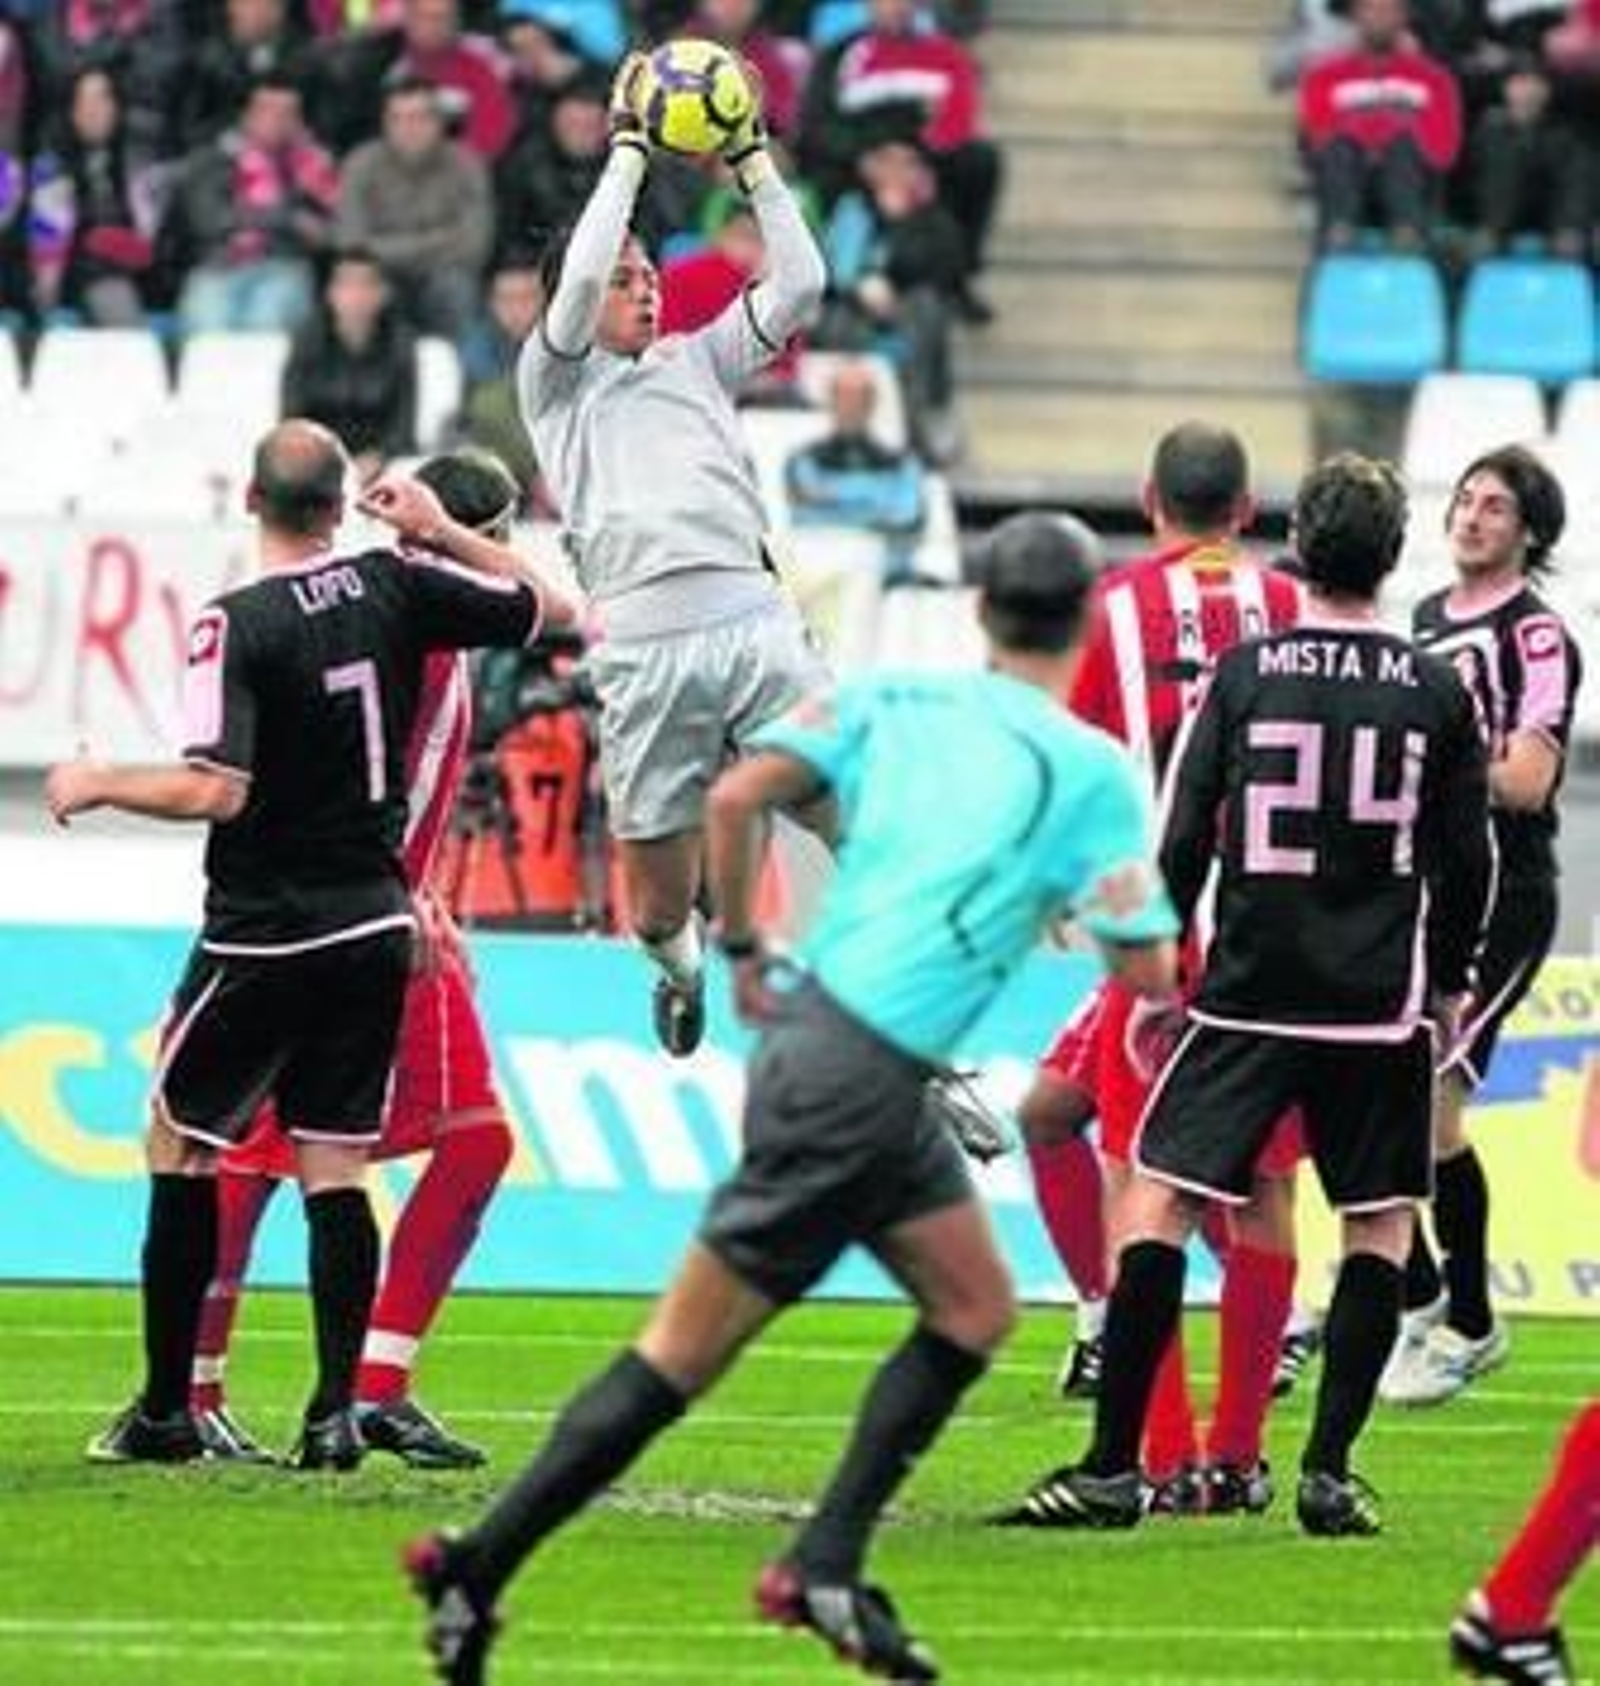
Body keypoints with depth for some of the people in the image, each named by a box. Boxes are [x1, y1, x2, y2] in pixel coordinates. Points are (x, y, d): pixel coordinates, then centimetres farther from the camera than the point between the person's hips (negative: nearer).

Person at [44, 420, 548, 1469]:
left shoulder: (237, 624, -17)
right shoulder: (395, 589, -2)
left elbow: (216, 790, -23)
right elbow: (547, 612, 12)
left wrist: (98, 786, -9)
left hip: (266, 930, -5)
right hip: (376, 925, 5)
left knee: (180, 1146, 8)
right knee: (337, 1166, 7)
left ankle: (166, 1409, 8)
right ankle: (337, 1411, -1)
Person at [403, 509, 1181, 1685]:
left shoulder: (895, 698, 9)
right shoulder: (1094, 771, -7)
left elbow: (736, 799, 0)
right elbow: (1147, 969, -7)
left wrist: (743, 950, 14)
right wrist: (1116, 890, 15)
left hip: (809, 1024, 7)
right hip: (861, 1078, -7)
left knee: (977, 1311, 17)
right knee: (683, 1355, -2)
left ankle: (827, 1569, 12)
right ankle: (479, 1566, -2)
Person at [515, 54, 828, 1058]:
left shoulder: (695, 363, 24)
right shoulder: (554, 380, 13)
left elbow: (799, 286, 16)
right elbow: (580, 278, -5)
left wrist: (754, 162, 14)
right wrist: (628, 152, 0)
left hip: (754, 622, 2)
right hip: (645, 647, -2)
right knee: (660, 905, 3)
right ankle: (683, 967, 41)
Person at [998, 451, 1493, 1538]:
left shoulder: (1244, 673, -2)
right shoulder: (1436, 692, 1)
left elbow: (1185, 841, -2)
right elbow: (1469, 863, 6)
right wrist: (1448, 986, 20)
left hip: (1249, 994, -1)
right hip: (1381, 1003, 1)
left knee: (1158, 1201, 2)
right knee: (1382, 1225, 12)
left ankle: (1115, 1466, -5)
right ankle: (1330, 1471, 3)